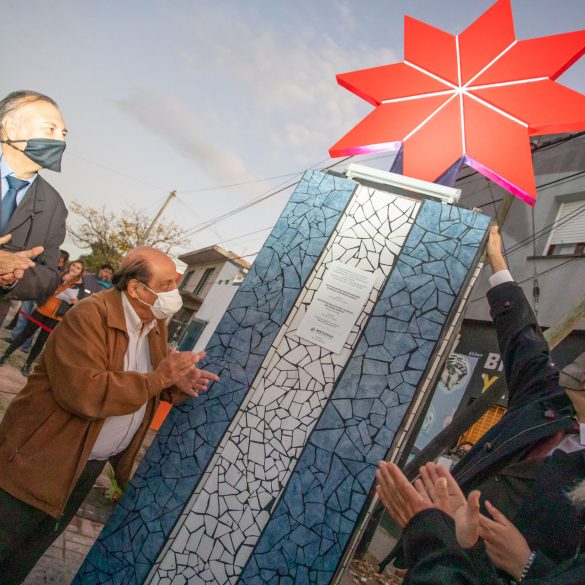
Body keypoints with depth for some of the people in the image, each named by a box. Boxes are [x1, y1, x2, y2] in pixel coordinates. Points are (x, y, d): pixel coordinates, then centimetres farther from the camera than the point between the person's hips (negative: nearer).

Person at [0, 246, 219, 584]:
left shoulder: (156, 323, 1)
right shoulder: (90, 315, -25)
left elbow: (145, 385, 12)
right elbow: (83, 393, -36)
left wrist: (177, 383, -12)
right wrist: (160, 376, -30)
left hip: (92, 464, 7)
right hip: (41, 458, -7)